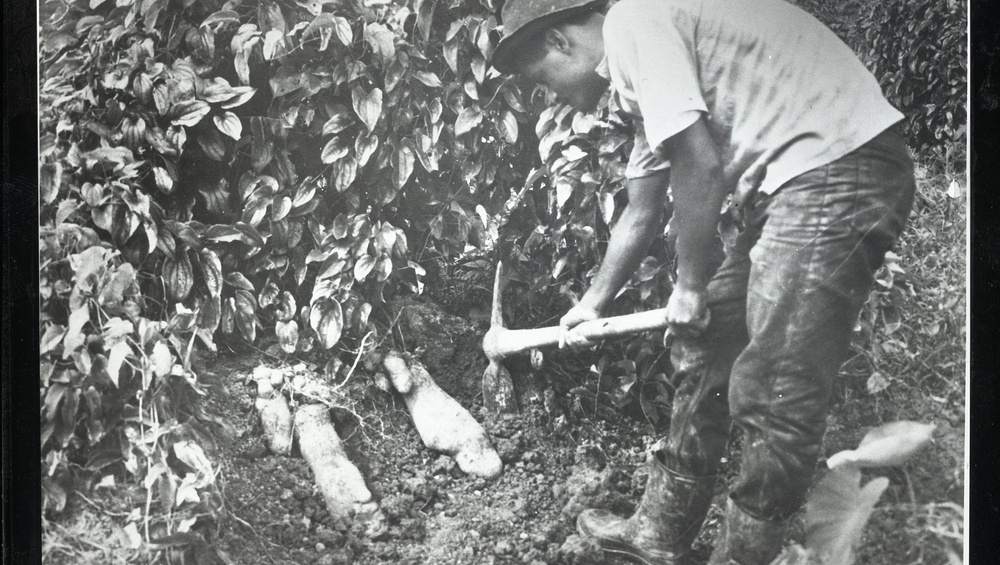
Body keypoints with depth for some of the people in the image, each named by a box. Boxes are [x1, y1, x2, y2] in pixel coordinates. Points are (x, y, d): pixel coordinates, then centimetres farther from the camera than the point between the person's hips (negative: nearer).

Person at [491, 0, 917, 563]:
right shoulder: (635, 74, 20)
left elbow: (701, 168, -15)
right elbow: (642, 214, 28)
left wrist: (691, 287, -3)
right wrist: (592, 303, 34)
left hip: (840, 163, -11)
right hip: (790, 183, 11)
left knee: (774, 394, -8)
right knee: (704, 346, 15)